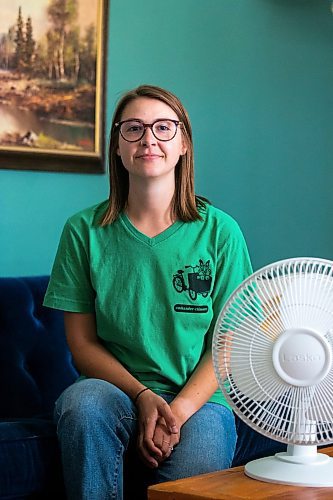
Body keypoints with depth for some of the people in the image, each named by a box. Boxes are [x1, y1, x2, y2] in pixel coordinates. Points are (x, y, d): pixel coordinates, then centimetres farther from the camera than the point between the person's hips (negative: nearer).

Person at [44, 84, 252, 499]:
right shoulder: (84, 231, 1)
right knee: (81, 402, -33)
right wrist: (143, 397, -14)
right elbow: (82, 344, 1)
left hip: (198, 398, -1)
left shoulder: (219, 231, 0)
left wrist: (179, 410, -16)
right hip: (118, 391, 2)